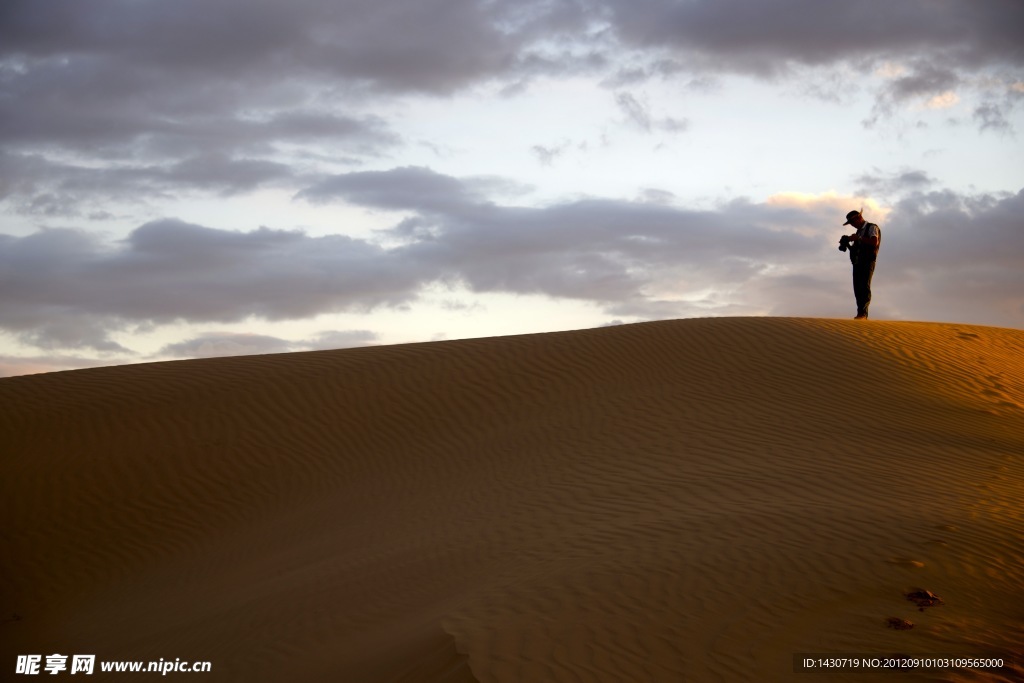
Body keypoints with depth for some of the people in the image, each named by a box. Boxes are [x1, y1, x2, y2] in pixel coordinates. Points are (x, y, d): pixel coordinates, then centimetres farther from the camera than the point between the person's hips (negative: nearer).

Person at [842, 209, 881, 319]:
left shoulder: (872, 228, 1)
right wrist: (847, 243, 8)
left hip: (867, 262, -8)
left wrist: (858, 238, -12)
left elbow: (874, 242, -15)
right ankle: (861, 314, 0)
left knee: (865, 287, -15)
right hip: (857, 263, 8)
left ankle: (863, 313, -21)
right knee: (858, 289, 0)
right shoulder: (859, 231, 25)